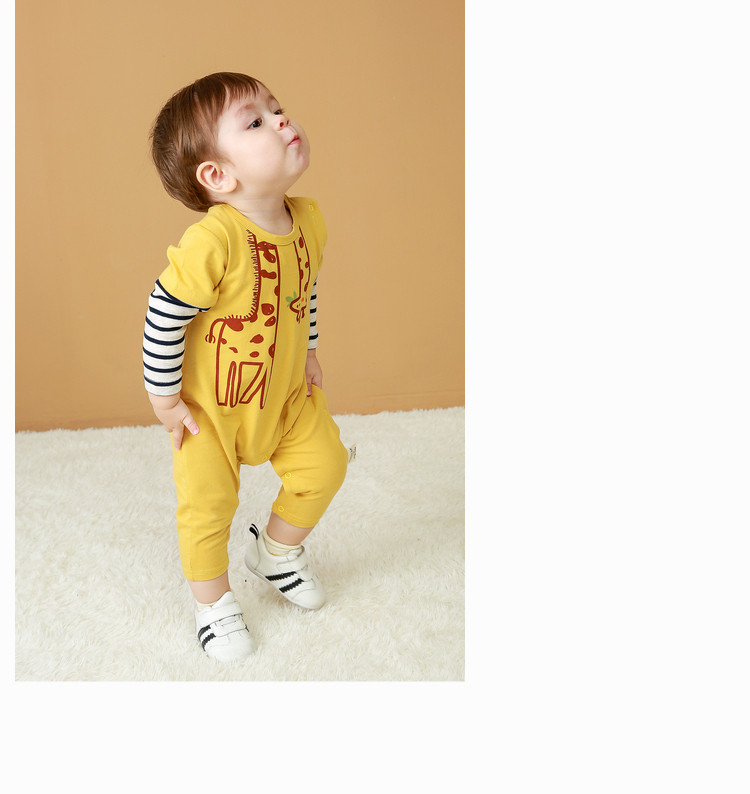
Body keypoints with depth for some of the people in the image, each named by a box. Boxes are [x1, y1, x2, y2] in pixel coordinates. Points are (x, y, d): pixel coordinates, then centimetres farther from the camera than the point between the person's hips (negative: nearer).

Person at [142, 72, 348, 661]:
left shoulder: (308, 220, -9)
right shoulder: (212, 241, -33)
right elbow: (164, 315, -26)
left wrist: (308, 351, 13)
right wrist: (164, 398, -17)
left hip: (285, 392, 6)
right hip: (210, 404, -6)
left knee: (325, 464, 8)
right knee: (208, 504, 2)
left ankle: (277, 551, 36)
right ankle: (214, 602, 30)